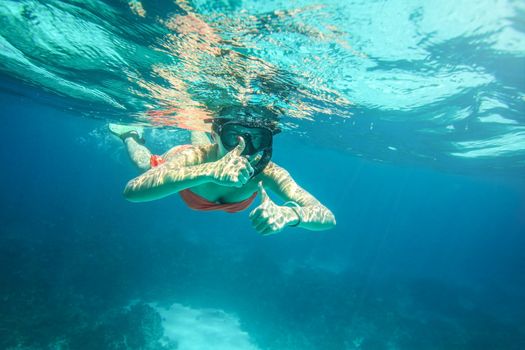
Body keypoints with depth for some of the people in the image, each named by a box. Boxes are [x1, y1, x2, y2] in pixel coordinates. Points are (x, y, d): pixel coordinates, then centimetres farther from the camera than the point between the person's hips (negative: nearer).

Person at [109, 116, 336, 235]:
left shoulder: (267, 173, -45)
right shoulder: (195, 156, -48)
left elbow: (327, 217, -51)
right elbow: (132, 190, -63)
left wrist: (288, 213, -73)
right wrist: (208, 171, -76)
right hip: (177, 163, -2)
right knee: (145, 163, 32)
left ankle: (195, 132, 65)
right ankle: (132, 135, 56)